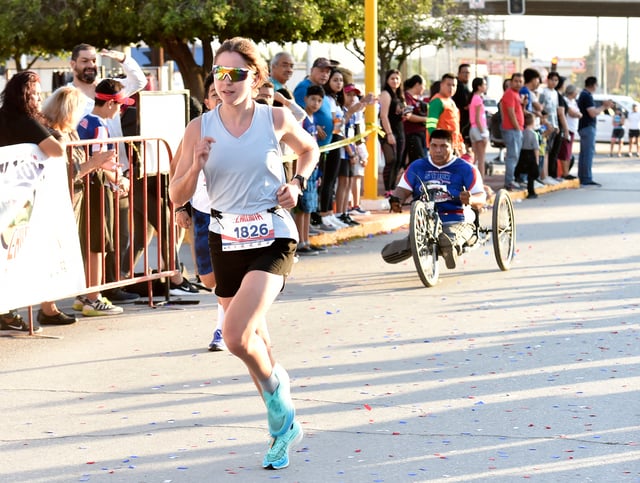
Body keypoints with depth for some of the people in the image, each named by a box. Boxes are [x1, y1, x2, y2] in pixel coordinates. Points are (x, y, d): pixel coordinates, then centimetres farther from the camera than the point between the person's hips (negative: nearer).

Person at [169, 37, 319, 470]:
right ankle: (284, 425, 33)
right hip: (226, 240, 3)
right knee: (255, 340, 14)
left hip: (273, 239, -3)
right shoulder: (200, 129, -2)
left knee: (236, 335, -21)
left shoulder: (276, 119, -4)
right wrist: (195, 166, -18)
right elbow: (177, 197, -1)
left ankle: (275, 384, 10)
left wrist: (298, 182, 0)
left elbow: (309, 148, 18)